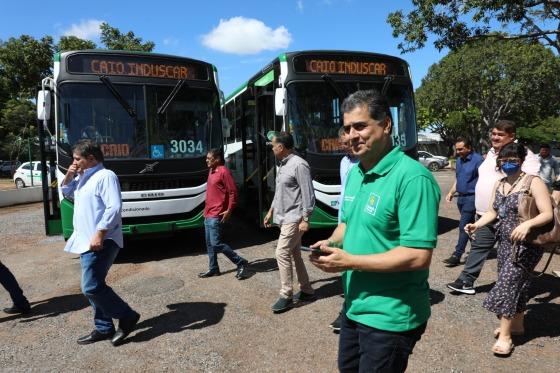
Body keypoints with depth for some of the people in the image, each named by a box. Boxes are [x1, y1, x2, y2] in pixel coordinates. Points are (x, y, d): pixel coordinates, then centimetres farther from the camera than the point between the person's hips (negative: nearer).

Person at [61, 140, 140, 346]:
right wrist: (68, 176, 13)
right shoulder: (82, 177, 17)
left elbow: (114, 208, -22)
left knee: (91, 287, -11)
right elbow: (66, 192, 33)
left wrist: (99, 234, -27)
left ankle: (128, 317, 3)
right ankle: (103, 328, 25)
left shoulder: (105, 176, -13)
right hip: (85, 242, 10)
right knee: (94, 286, 14)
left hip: (100, 242, -10)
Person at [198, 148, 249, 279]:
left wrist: (229, 210, -18)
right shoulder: (211, 171, 14)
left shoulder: (224, 171, -14)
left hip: (216, 215, -9)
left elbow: (233, 192, -16)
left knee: (216, 244, -9)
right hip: (208, 214, 9)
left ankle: (241, 263, 3)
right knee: (209, 243, 13)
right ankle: (213, 268, 26)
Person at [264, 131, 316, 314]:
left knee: (282, 253, -9)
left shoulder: (299, 165, -16)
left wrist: (305, 219, -20)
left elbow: (308, 194, -18)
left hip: (294, 219, -10)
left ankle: (286, 296, 2)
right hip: (285, 218, 10)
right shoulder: (282, 165, 13)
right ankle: (306, 291, 25)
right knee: (295, 255, 14)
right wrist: (271, 211, 23)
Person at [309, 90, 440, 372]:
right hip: (354, 306, 8)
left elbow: (419, 256, -26)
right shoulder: (354, 172, 4)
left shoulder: (412, 177, -23)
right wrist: (331, 243, -5)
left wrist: (350, 261, -24)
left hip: (390, 316, -8)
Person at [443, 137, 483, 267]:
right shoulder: (459, 160, 12)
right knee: (470, 225, 16)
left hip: (471, 197, -8)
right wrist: (451, 192, 11)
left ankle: (457, 255, -4)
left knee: (463, 225, -8)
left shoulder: (477, 159, -13)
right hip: (461, 197, 8)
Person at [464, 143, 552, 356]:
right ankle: (517, 325, 32)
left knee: (508, 282, -9)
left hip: (526, 243, -6)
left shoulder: (533, 183, -12)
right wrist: (476, 225, -8)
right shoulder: (499, 185, 8)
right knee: (514, 283, 15)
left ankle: (504, 335, 0)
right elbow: (492, 212, 10)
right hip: (505, 242, 7)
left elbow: (548, 214, -17)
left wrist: (527, 224, -35)